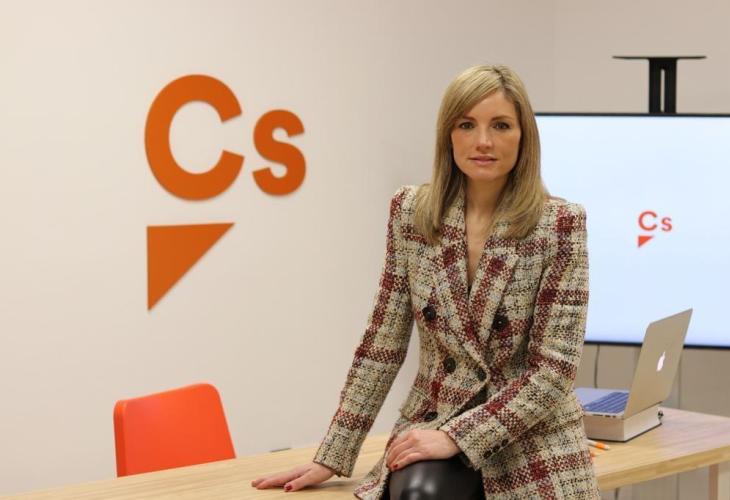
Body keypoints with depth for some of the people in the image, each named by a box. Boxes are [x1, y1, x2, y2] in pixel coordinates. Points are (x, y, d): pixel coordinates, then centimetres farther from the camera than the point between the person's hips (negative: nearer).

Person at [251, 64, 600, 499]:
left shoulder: (560, 224, -10)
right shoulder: (411, 212, -1)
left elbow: (555, 367, -13)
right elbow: (381, 344, 3)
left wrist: (456, 437, -20)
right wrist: (332, 457, 1)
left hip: (532, 445, -1)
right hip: (435, 420, 1)